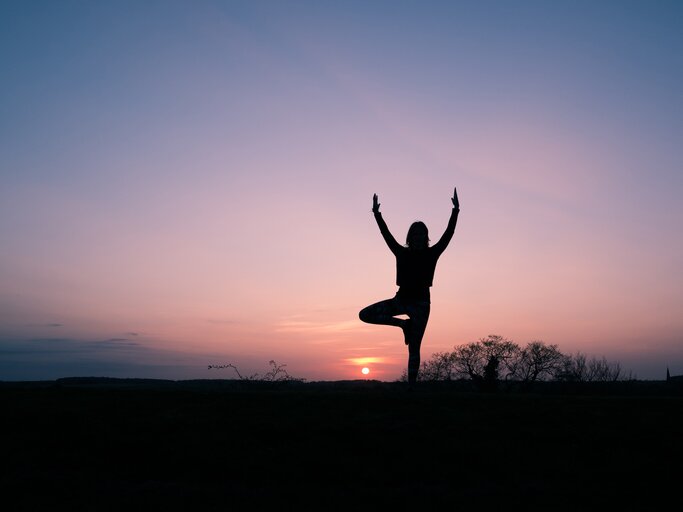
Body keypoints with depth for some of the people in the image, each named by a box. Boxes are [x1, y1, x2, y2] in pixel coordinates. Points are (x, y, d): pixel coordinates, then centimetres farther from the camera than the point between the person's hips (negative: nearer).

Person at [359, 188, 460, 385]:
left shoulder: (431, 254, 0)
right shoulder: (402, 253, 5)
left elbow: (448, 234, -7)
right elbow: (386, 234, 6)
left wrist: (455, 212, -15)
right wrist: (377, 213, 1)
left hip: (420, 303, -3)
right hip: (401, 300, 3)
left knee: (414, 348, -3)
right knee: (365, 314, -9)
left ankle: (411, 385, 2)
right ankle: (403, 324, 4)